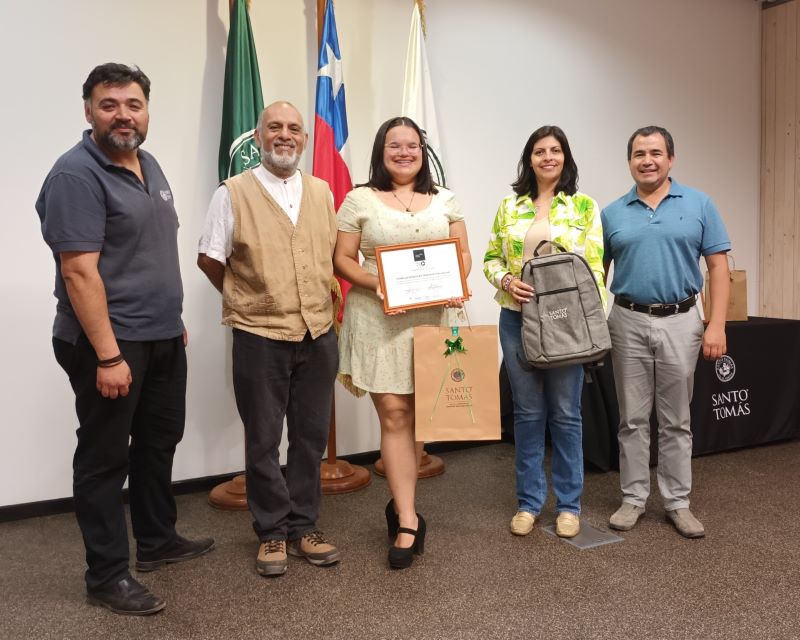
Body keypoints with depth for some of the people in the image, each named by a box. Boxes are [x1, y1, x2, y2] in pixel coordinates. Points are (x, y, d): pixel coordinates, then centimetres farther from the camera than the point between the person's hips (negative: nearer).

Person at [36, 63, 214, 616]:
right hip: (109, 344, -8)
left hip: (163, 338, 9)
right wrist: (108, 356, -25)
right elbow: (80, 272, -21)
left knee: (159, 441, 18)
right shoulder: (76, 175, -15)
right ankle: (107, 576, 18)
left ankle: (158, 541, 36)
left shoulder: (149, 165, 11)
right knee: (105, 457, 4)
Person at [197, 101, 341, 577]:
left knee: (311, 437, 12)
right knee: (264, 441, 7)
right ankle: (272, 532, 23)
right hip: (260, 337, -3)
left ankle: (303, 527, 26)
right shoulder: (234, 192, -3)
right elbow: (210, 259, 1)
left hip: (318, 335, 4)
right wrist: (249, 301, 6)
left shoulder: (322, 191, 9)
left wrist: (322, 299, 9)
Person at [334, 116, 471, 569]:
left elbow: (463, 252, 13)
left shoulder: (445, 200, 13)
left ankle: (400, 504, 27)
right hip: (379, 320, -3)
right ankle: (409, 521, 2)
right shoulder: (360, 200, 4)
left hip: (431, 319, 3)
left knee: (418, 416, 7)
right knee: (395, 416, -5)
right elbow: (342, 259, 1)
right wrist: (375, 284, -16)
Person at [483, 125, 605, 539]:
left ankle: (568, 505, 20)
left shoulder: (584, 206, 2)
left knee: (565, 413, 5)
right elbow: (491, 259, 10)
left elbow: (595, 267, -2)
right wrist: (506, 280, -11)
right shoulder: (509, 207, 8)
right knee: (527, 413, 8)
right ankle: (528, 502, 21)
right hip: (517, 320, 2)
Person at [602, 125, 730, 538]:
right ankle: (633, 498, 20)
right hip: (628, 322, 1)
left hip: (680, 322, -1)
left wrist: (717, 325, -8)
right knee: (633, 418, 8)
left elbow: (718, 266, 0)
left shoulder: (699, 205, 2)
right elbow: (597, 270, 9)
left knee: (676, 420, 8)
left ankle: (677, 502, 20)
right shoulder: (612, 213, 5)